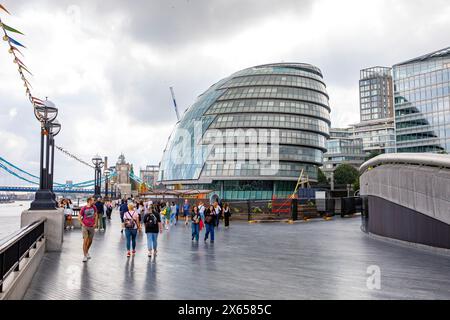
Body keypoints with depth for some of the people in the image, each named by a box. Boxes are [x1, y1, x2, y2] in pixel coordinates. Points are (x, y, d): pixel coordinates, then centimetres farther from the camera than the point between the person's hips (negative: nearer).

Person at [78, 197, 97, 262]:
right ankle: (85, 256, -3)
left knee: (90, 241, 12)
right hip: (85, 227, -4)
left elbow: (96, 215, 14)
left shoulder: (94, 207, 1)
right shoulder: (83, 208, -8)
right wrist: (82, 224, -7)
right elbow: (79, 217, 0)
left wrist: (95, 223, 7)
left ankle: (87, 252, 35)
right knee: (85, 240, -9)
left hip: (92, 227, 4)